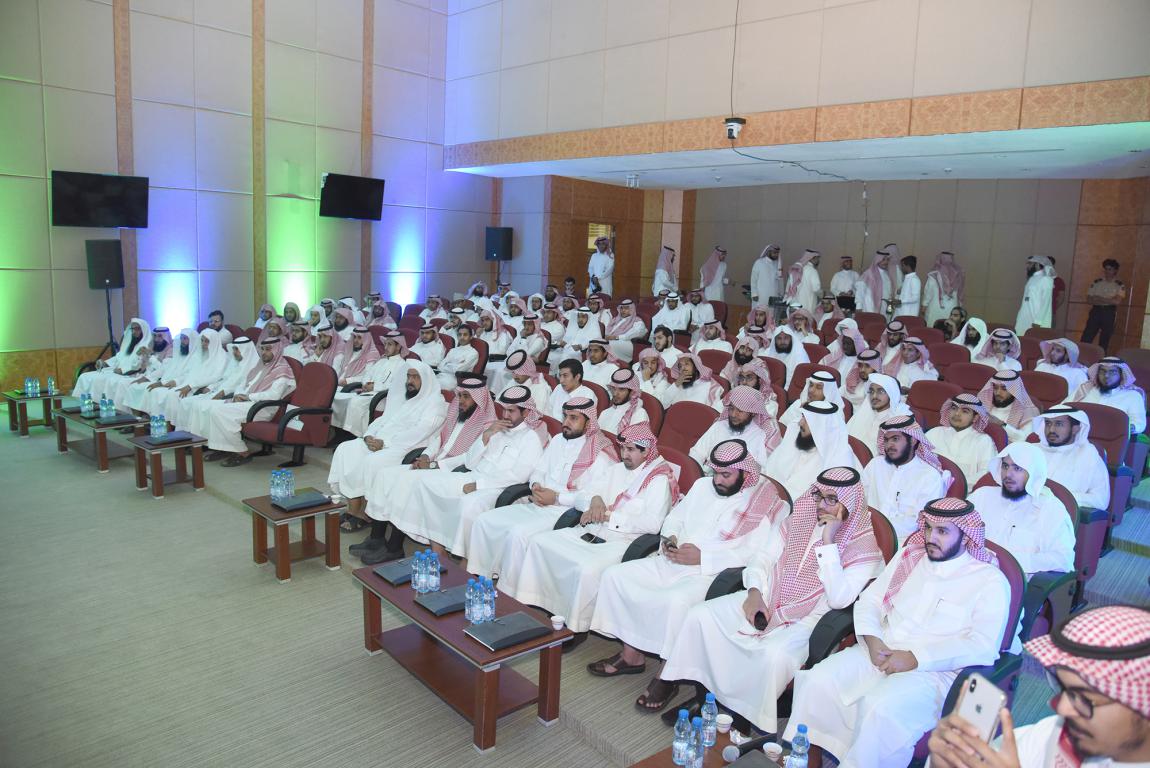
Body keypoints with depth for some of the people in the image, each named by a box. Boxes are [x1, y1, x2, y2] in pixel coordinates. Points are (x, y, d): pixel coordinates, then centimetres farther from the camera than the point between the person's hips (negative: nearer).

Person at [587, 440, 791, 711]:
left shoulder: (764, 504, -5)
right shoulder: (703, 486, 16)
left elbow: (754, 554, -16)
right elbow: (675, 516, 23)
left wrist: (702, 557, -20)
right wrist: (670, 538, 0)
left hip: (712, 575, -7)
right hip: (671, 563, 7)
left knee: (678, 601, -37)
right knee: (614, 575, -6)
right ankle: (631, 654, 4)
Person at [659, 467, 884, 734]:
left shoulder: (865, 547, -9)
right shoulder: (798, 521, 6)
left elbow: (839, 599, -22)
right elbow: (762, 559, 10)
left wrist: (828, 542, -24)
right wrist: (754, 593, -9)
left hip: (807, 619, -5)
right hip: (765, 600, 5)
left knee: (776, 653, -36)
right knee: (700, 615, -11)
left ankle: (748, 712, -8)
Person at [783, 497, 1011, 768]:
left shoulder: (990, 580, -3)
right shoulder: (910, 556, 14)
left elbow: (983, 646, -13)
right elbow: (870, 599, 15)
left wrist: (915, 658, -19)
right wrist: (872, 640, -5)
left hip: (934, 671, -5)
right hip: (879, 653, 5)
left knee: (881, 708, -34)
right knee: (817, 681, -19)